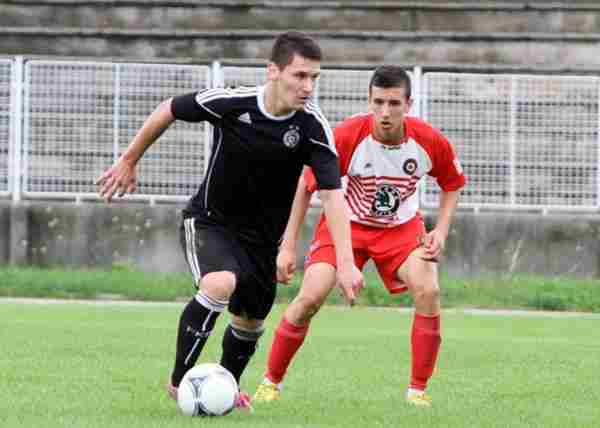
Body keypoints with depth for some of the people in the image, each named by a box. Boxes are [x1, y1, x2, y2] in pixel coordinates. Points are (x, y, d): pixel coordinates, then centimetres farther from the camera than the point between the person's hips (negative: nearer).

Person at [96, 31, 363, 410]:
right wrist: (129, 162, 4)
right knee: (220, 284, -32)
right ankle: (180, 382, -17)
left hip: (262, 236, 4)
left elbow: (332, 194, -22)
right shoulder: (230, 103, -24)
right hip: (209, 221, -4)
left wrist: (346, 263, -31)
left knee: (250, 321, 16)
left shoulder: (313, 126, -20)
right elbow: (167, 112, -7)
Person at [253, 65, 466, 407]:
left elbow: (452, 185, 2)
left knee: (428, 291, -23)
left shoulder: (430, 142, -21)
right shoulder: (346, 136, -26)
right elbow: (306, 186, -13)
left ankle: (418, 391, -8)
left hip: (401, 227, 1)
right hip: (346, 222, -1)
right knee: (310, 298, -17)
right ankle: (271, 381, 4)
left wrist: (441, 232, -12)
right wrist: (288, 247, -13)